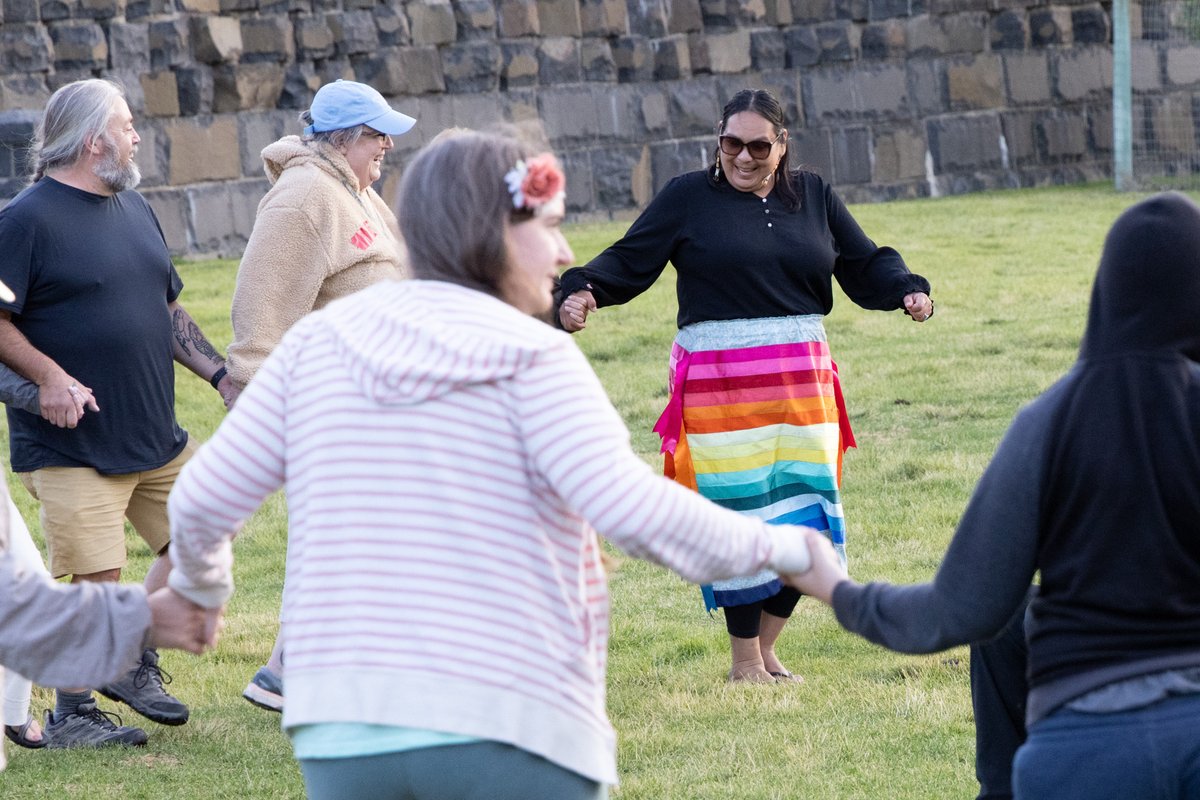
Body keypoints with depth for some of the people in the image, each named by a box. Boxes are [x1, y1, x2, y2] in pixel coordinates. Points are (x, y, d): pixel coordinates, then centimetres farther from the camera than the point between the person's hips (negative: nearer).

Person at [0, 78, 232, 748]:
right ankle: (70, 717, 5)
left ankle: (137, 663, 25)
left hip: (156, 438, 8)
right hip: (70, 445, -8)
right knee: (94, 578, -9)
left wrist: (220, 372, 13)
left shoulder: (135, 209, 14)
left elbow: (169, 310, 22)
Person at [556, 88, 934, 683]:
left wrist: (906, 290, -3)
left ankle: (766, 648, 19)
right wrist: (584, 289, -18)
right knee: (738, 512, -5)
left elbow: (865, 265, 16)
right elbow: (628, 262, 0)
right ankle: (744, 661, 9)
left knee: (804, 512, 2)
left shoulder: (812, 197, 12)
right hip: (719, 383, -4)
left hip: (802, 380, 4)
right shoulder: (689, 198, 3)